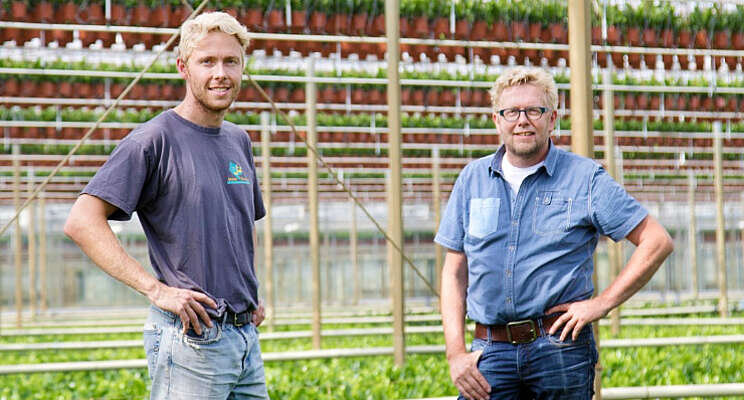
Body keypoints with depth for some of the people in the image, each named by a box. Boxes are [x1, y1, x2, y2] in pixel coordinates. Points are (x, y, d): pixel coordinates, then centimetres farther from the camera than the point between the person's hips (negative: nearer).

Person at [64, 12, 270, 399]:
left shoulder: (239, 140, 15)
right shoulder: (153, 140, -9)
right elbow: (82, 221, -17)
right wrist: (156, 289, -21)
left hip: (245, 334, 8)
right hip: (191, 336, -7)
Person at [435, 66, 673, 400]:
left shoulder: (585, 178, 2)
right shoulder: (472, 179, 12)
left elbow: (657, 242, 1)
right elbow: (454, 272, 13)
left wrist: (602, 303, -5)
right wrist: (456, 353, 2)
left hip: (562, 348, -2)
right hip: (492, 353, 2)